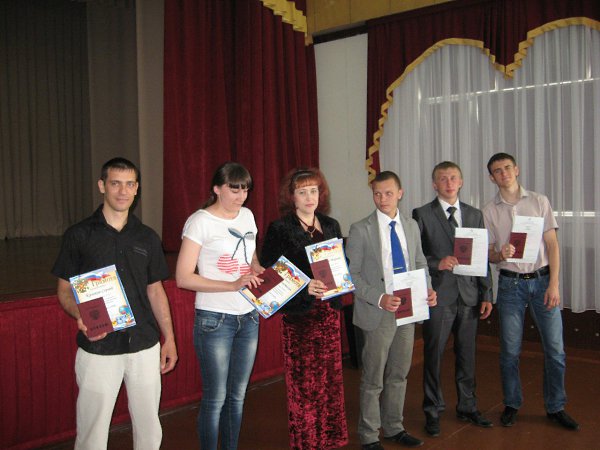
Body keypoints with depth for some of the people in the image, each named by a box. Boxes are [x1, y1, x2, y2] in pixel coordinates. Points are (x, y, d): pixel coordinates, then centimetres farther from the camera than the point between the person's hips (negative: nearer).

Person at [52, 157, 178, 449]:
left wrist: (169, 338, 6)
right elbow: (65, 290, 1)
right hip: (97, 349, -3)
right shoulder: (79, 235, -2)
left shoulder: (147, 237, 7)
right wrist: (81, 317, -19)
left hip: (145, 346, 3)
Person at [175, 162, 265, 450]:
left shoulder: (247, 216, 10)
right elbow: (183, 278, -15)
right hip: (215, 318, -6)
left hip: (248, 316, 6)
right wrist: (233, 285, -22)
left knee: (237, 395, 15)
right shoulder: (200, 221, -10)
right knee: (215, 399, 2)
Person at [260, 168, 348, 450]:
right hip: (299, 313, -5)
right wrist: (304, 288, -21)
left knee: (331, 378, 9)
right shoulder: (280, 229, -5)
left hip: (328, 310, 5)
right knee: (303, 383, 1)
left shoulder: (331, 225, 11)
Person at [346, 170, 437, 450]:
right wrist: (379, 299, -21)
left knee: (399, 374, 17)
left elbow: (420, 263, 14)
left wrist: (428, 290, -4)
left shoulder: (412, 226, 6)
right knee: (373, 379, 6)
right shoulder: (361, 230, -9)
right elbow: (352, 274, -10)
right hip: (378, 313, -5)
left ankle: (393, 428, 35)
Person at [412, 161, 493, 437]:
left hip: (468, 297, 4)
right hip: (438, 297, -3)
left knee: (467, 355, 14)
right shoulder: (422, 215, -2)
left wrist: (486, 295, 7)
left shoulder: (475, 215, 10)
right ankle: (433, 412, 21)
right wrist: (437, 264, -20)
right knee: (433, 356, 5)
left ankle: (467, 407, 31)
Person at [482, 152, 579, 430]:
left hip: (542, 280, 0)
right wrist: (500, 255, -18)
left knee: (555, 349, 3)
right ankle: (511, 405, 24)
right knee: (510, 350, 7)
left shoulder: (539, 201, 3)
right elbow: (488, 254, 6)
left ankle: (555, 407, 20)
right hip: (510, 284, 0)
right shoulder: (489, 211, 3)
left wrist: (554, 284, -7)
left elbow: (552, 245, 1)